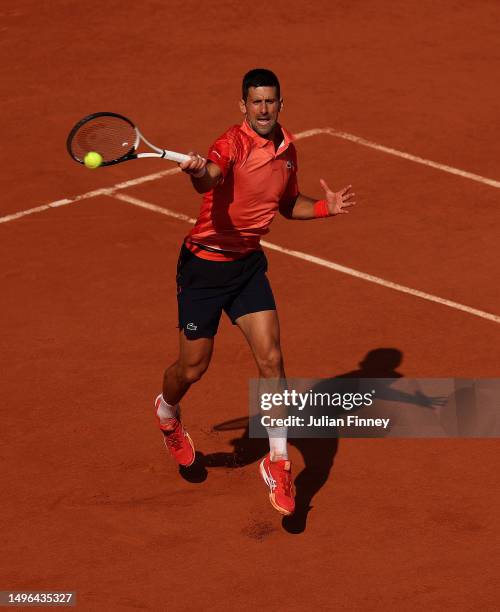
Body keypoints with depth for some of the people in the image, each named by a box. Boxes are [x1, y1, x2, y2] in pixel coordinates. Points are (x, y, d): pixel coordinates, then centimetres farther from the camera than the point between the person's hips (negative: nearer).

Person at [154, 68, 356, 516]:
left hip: (249, 264, 5)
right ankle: (167, 412, 44)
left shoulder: (287, 147, 2)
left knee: (270, 358, -7)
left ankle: (278, 463, 4)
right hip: (206, 264, -5)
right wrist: (199, 172, -69)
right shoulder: (233, 144, -21)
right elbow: (210, 178, -45)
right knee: (193, 368, 7)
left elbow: (287, 204, 19)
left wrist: (324, 207, -1)